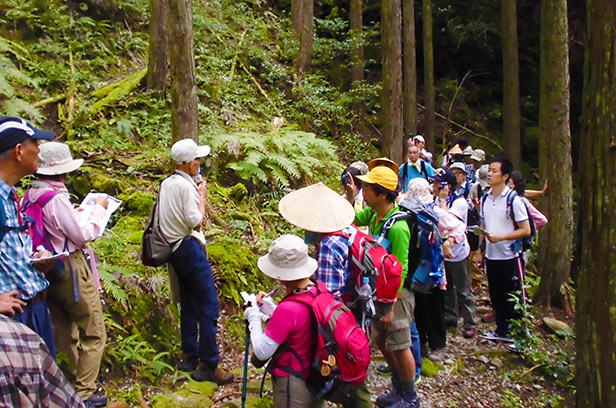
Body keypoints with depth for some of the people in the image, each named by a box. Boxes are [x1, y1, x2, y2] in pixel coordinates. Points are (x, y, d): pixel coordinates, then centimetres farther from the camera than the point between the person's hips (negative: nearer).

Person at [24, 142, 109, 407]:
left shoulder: (28, 197, 4)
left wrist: (73, 215, 15)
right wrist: (99, 209, -5)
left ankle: (70, 386, 32)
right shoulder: (56, 198, -21)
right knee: (93, 333, 5)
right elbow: (84, 236, -16)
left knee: (65, 333, 19)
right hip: (69, 269, -8)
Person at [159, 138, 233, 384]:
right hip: (190, 247, -10)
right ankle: (208, 365, -1)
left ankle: (189, 357, 26)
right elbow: (195, 221, -17)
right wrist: (202, 196, -7)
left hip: (175, 250, 10)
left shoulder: (166, 184, 12)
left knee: (189, 304, 17)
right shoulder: (185, 186, -16)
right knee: (209, 306, -6)